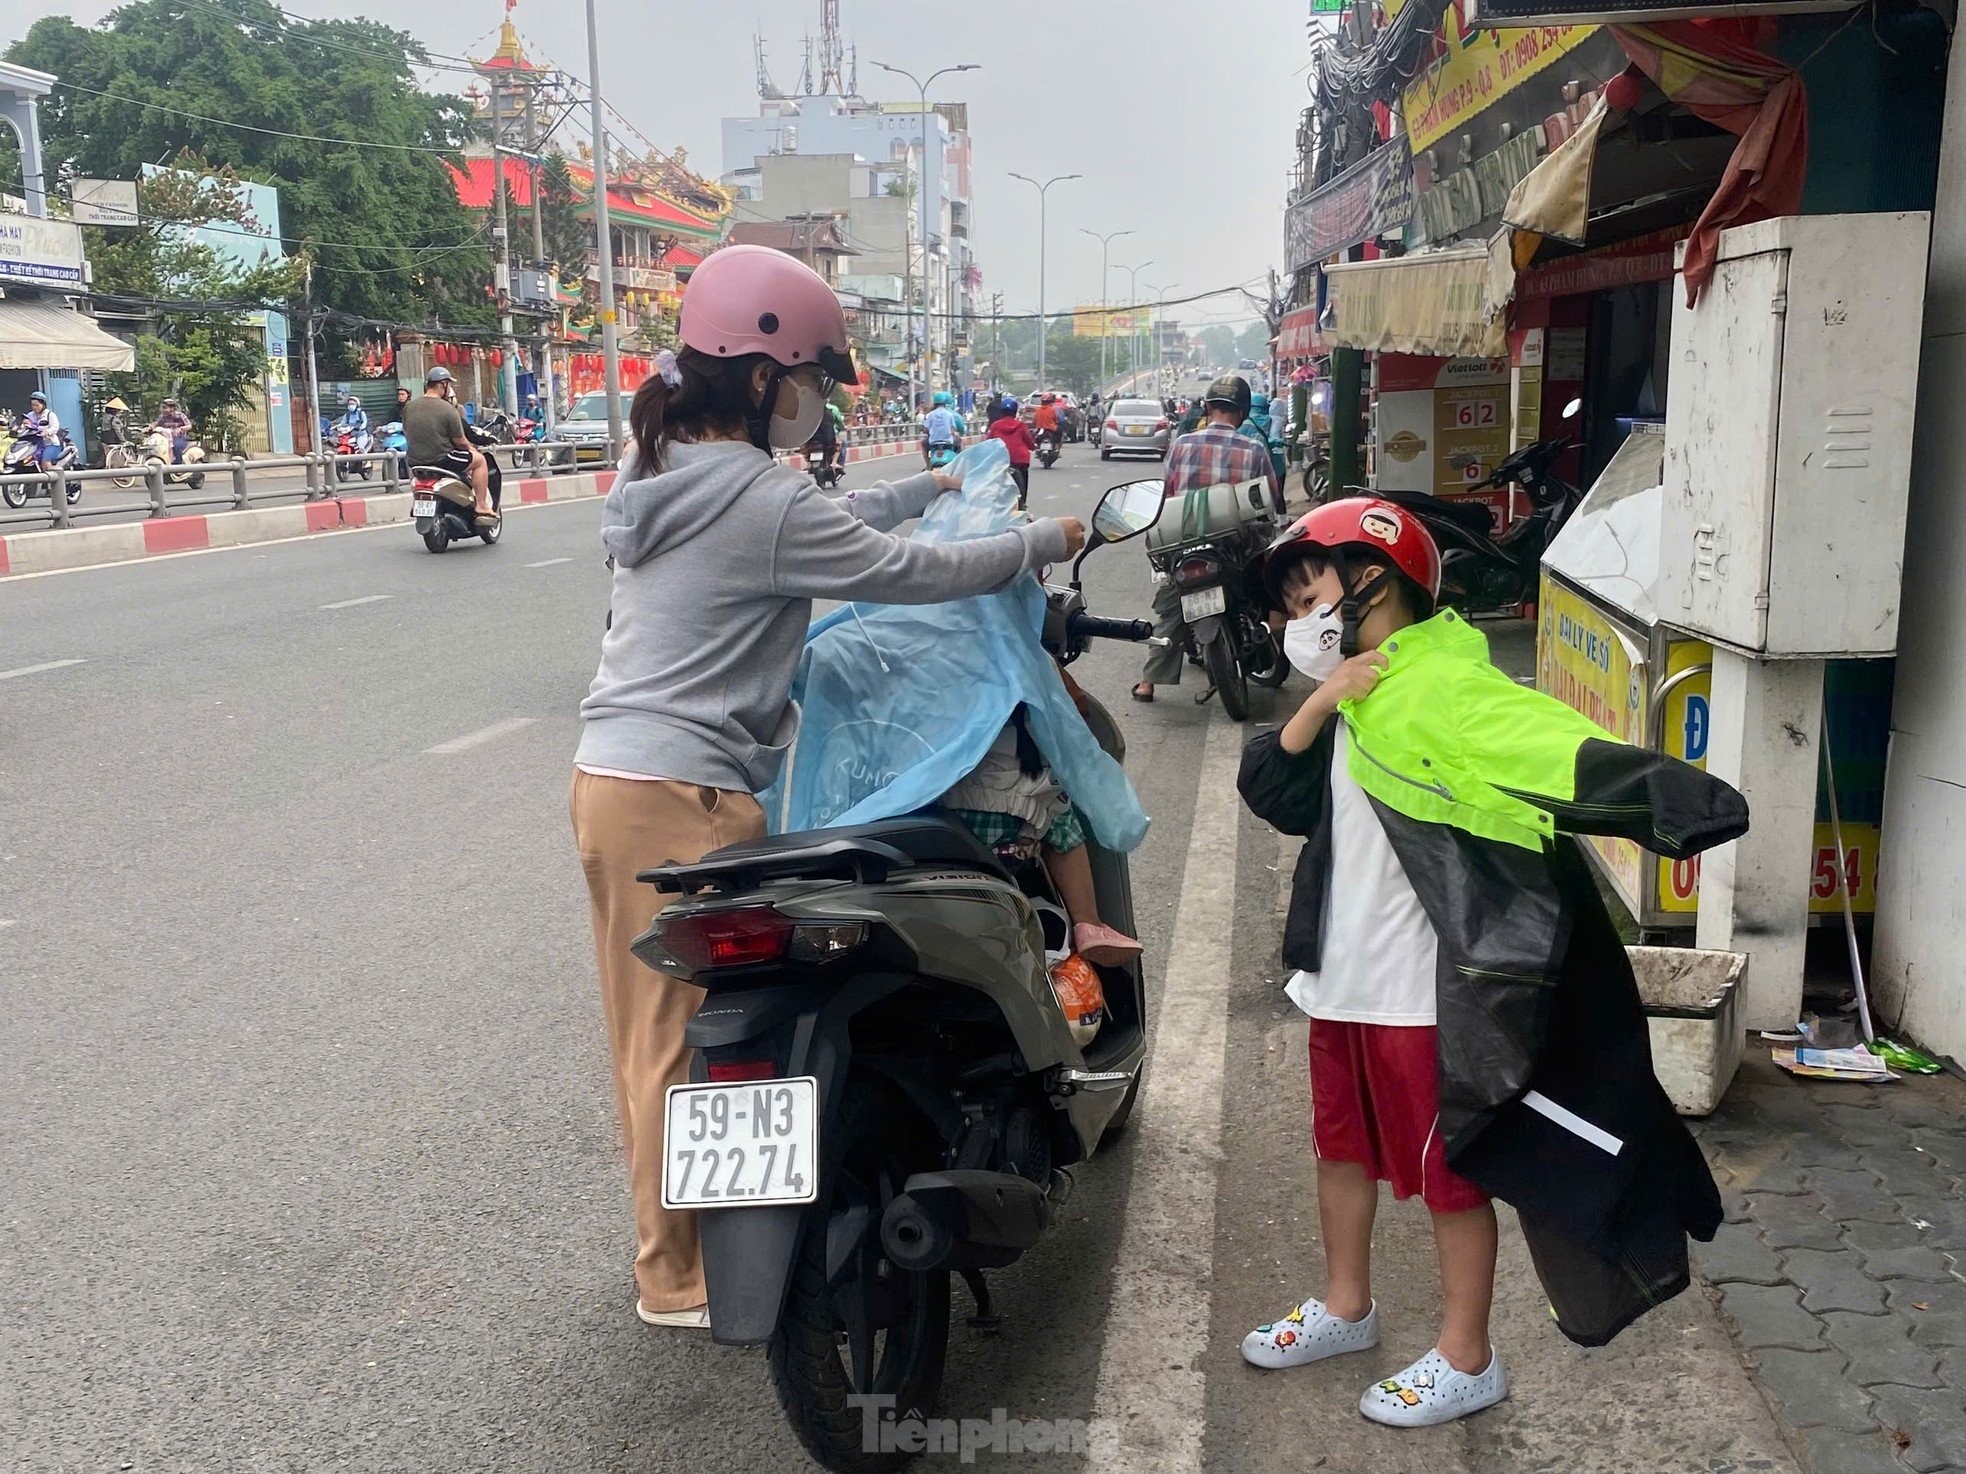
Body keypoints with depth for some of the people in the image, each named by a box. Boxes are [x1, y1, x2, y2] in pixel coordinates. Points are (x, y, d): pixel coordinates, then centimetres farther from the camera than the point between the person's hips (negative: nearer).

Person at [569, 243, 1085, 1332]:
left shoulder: (664, 472, 12)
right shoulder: (761, 500, -17)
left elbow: (828, 526, 22)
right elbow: (905, 572, -11)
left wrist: (935, 485, 30)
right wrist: (1043, 541, 3)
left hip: (609, 779, 10)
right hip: (686, 797, -10)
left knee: (657, 1026, 19)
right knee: (692, 1036, 4)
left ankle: (676, 1240, 35)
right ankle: (679, 1276, 19)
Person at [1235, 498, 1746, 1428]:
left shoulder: (1441, 687, -21)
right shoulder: (1353, 695, 9)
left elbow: (1560, 748, -35)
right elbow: (1272, 793, 6)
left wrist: (1677, 802, -52)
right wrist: (1316, 705, -10)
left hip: (1428, 993, -9)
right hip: (1343, 976, 9)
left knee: (1450, 1171, 8)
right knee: (1342, 1144, 23)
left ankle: (1465, 1362, 27)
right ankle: (1345, 1310, 44)